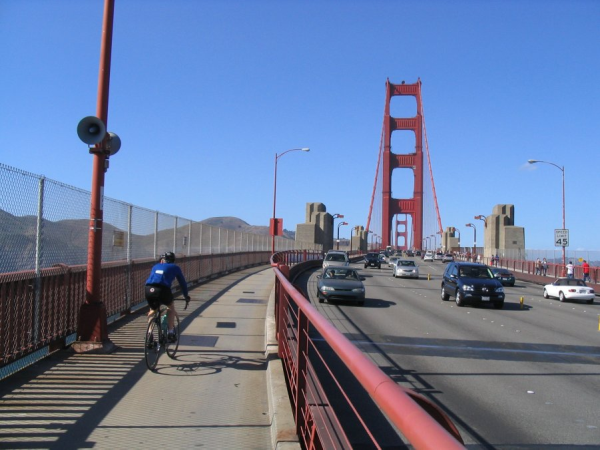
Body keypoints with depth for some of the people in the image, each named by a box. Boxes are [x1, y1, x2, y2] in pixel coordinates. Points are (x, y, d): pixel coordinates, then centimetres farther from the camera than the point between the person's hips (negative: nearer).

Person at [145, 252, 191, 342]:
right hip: (162, 290, -3)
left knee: (152, 310, 30)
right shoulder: (175, 267, 24)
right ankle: (170, 332, 19)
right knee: (171, 307, 26)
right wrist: (186, 296, 43)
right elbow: (182, 282, 29)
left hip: (149, 290, 3)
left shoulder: (155, 266, 33)